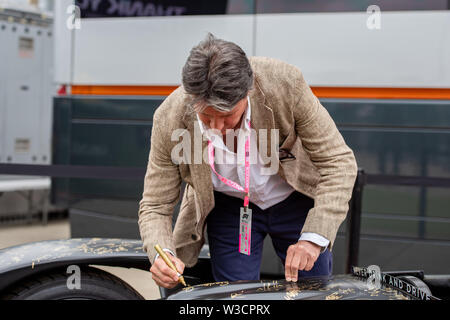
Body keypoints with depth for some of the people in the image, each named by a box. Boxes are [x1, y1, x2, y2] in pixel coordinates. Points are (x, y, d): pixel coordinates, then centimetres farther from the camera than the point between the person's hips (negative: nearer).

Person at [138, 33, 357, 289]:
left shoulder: (285, 84, -32)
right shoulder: (169, 121, -28)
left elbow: (339, 162, -25)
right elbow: (155, 207, -16)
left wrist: (313, 238, -36)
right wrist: (162, 256, -38)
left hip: (295, 198, 0)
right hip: (228, 207, 0)